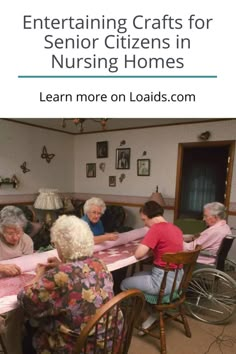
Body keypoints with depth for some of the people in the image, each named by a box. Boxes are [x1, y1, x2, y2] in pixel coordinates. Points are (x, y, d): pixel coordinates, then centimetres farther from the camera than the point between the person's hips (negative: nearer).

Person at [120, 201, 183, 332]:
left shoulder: (156, 228, -19)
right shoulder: (176, 229, 6)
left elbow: (138, 254, -21)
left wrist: (147, 249, -1)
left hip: (163, 280, -9)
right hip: (177, 278, 9)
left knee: (125, 284, 12)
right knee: (136, 276, 27)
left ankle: (147, 317, 20)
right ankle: (149, 311, 27)